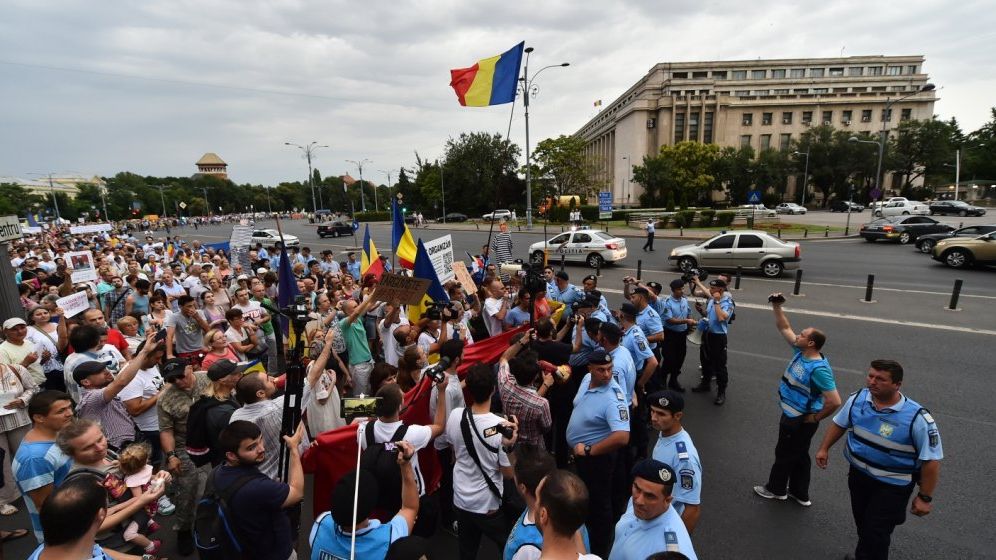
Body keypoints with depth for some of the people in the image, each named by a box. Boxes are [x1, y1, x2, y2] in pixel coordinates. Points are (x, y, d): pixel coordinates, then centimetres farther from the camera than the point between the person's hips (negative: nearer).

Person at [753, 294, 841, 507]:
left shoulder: (819, 369, -30)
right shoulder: (800, 352, -6)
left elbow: (835, 402, -30)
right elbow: (784, 328, 5)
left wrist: (815, 418, -18)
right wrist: (776, 307, -5)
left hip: (800, 420, -8)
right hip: (793, 415, 8)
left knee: (784, 453, 12)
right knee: (798, 455, 21)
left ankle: (776, 489, 32)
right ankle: (800, 493, 37)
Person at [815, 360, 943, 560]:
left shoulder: (917, 418, -27)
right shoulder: (857, 399, -13)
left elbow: (931, 460, -19)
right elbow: (839, 423, 6)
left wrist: (925, 497, -15)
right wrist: (824, 448, 6)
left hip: (892, 485, -5)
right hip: (858, 474, 5)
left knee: (876, 534, 1)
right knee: (861, 520, 26)